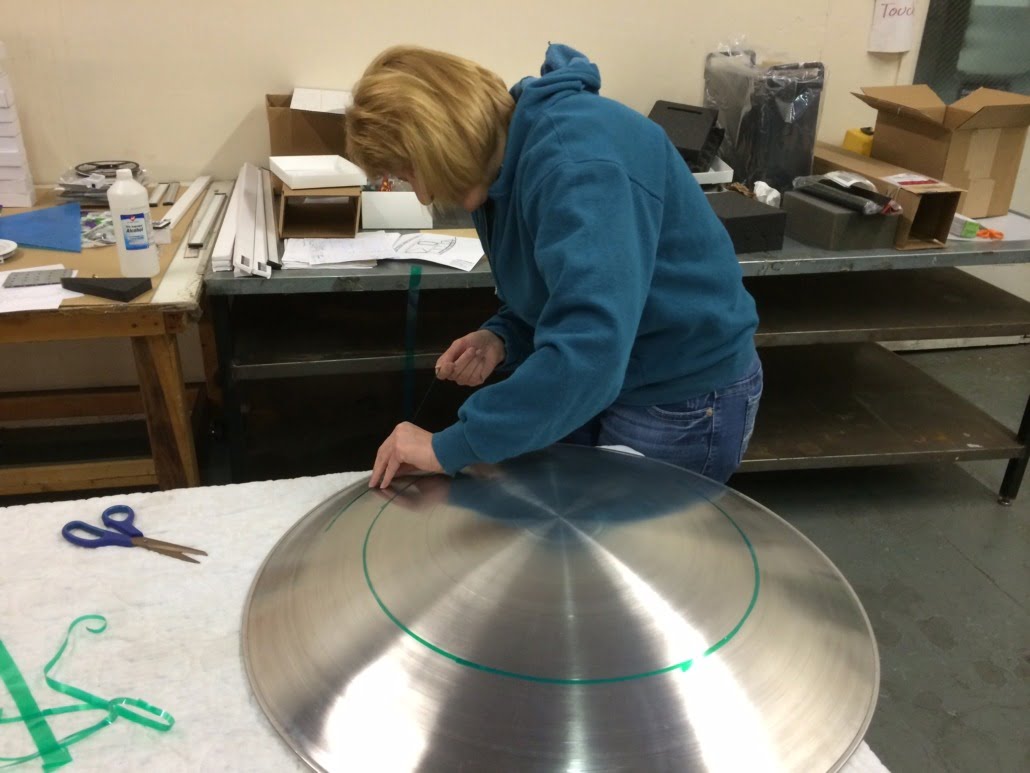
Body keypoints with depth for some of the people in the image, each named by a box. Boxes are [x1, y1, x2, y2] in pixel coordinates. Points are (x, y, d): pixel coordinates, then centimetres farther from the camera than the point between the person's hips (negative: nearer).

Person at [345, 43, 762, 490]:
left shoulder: (575, 158, -29)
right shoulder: (503, 162, 0)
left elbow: (588, 347, -41)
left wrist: (449, 448, -36)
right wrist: (503, 337, -9)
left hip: (681, 395, -8)